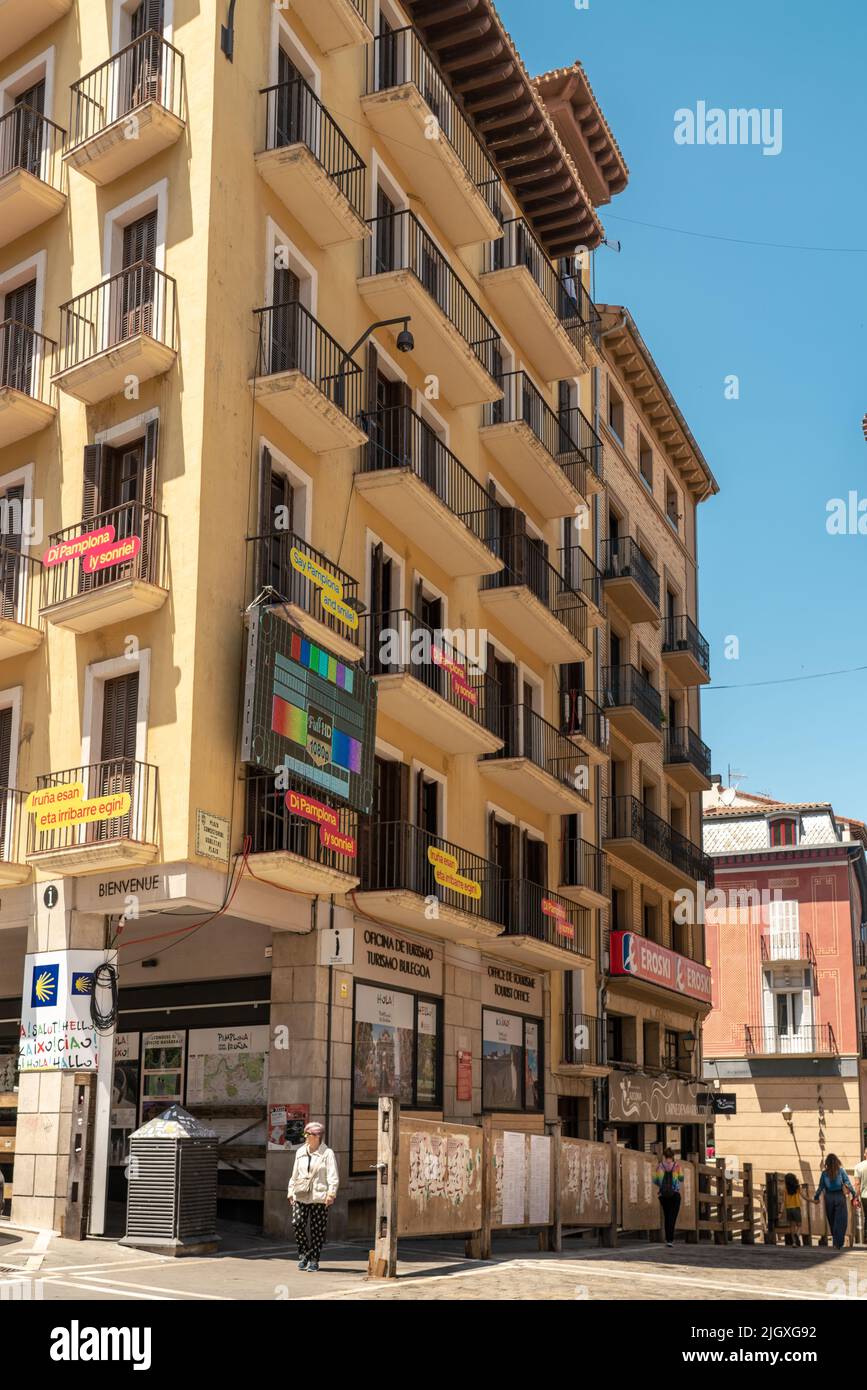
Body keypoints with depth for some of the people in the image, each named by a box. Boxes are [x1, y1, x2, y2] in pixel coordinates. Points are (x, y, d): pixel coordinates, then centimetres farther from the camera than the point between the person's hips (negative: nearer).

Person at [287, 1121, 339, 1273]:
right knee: (297, 1223, -10)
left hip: (319, 1197, -4)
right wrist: (291, 1192, 15)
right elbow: (294, 1174, 19)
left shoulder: (327, 1153, -2)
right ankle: (303, 1254, 11)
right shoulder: (301, 1152, 13)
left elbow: (333, 1176, -6)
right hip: (300, 1196, 4)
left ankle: (313, 1261, 12)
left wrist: (331, 1194, -15)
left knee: (317, 1230, 0)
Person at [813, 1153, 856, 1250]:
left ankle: (835, 1241, 20)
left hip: (829, 1197, 2)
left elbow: (821, 1187, 4)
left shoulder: (824, 1172, 1)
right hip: (839, 1196, -2)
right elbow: (848, 1184, -6)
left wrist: (816, 1197, 14)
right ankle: (838, 1243, -4)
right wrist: (854, 1194, 2)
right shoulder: (841, 1170, -3)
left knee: (832, 1221, 14)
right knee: (841, 1221, 2)